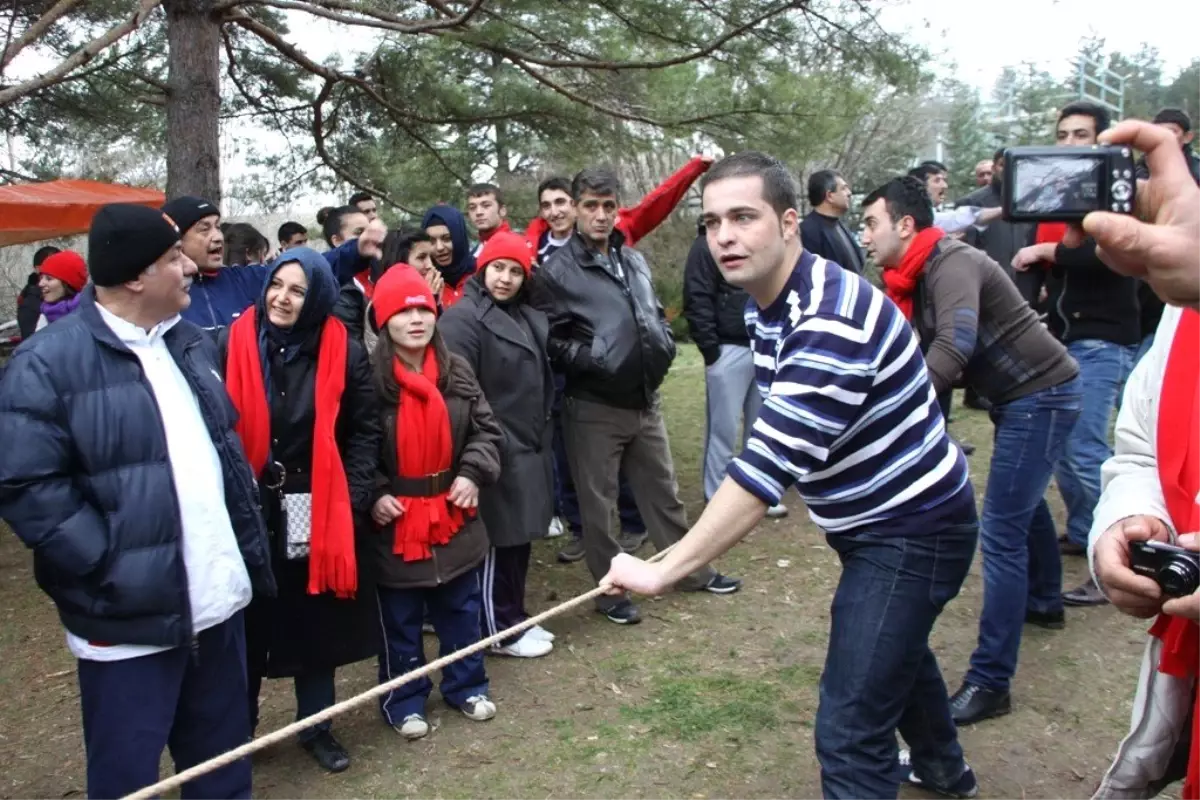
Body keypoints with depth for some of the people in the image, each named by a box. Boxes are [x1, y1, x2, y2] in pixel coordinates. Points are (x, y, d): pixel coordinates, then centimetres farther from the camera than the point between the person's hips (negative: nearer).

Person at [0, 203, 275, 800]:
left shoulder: (190, 343, 10)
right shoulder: (48, 363, -14)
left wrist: (249, 543, 11)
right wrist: (109, 563, -20)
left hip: (218, 598, 6)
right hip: (130, 614, -6)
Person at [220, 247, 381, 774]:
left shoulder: (343, 352, -5)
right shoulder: (234, 344, -5)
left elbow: (364, 430, -1)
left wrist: (353, 498, -8)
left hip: (318, 508, 0)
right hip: (249, 507, 0)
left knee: (317, 619, 12)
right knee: (249, 619, 12)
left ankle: (316, 726, 30)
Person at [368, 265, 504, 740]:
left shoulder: (457, 371, 1)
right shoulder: (368, 378, -13)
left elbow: (485, 430, 7)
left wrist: (473, 474, -7)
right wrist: (372, 494, -16)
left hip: (453, 516, 4)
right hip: (394, 519, -4)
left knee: (462, 610, 18)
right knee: (399, 621, 11)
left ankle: (466, 686, 37)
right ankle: (404, 702, 29)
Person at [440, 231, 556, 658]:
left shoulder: (530, 318, 14)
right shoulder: (462, 318, -13)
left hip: (528, 450, 8)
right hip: (495, 453, -8)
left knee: (520, 539, 15)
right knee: (497, 542, 2)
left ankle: (515, 617, 28)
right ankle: (501, 629, 16)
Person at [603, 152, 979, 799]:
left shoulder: (830, 320, -30)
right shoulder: (766, 304, 1)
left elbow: (767, 466, -35)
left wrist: (663, 571, -34)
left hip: (912, 528, -10)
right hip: (878, 522, 10)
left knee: (848, 733, -10)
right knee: (894, 647, 32)